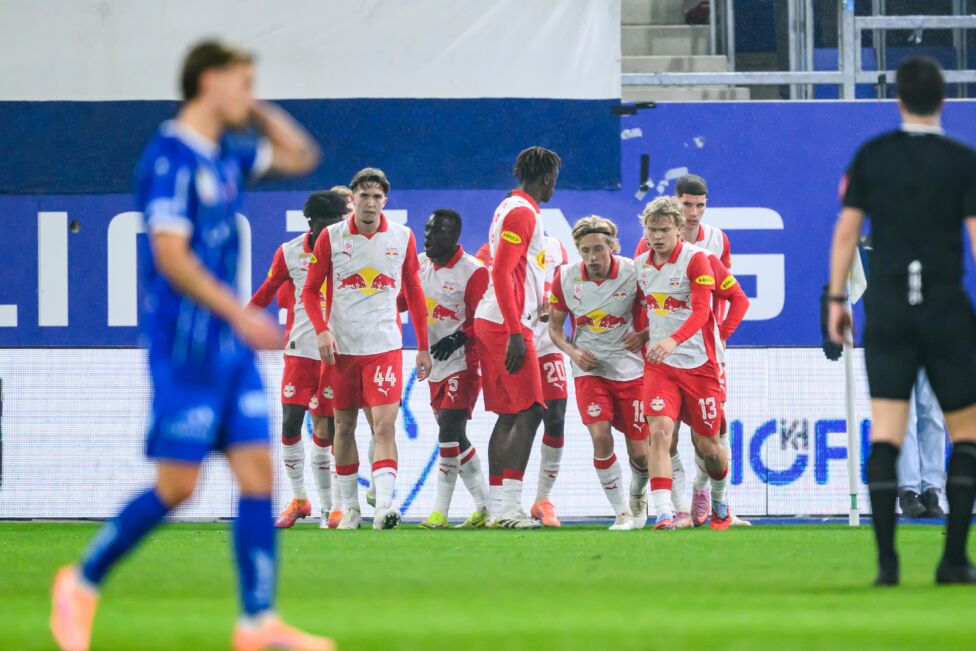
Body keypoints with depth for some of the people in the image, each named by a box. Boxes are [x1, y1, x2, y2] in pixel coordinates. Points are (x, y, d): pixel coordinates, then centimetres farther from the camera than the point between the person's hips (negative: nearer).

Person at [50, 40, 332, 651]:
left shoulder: (225, 156, 13)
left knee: (259, 473, 1)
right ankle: (82, 583, 11)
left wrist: (255, 110, 12)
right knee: (176, 486, -7)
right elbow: (170, 254, -20)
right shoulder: (171, 158, -13)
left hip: (232, 347, 8)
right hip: (186, 344, -8)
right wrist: (240, 314, -25)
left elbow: (300, 156, 27)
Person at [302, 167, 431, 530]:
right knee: (344, 426, 8)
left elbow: (414, 293, 13)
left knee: (384, 425, -14)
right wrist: (322, 330, -10)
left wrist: (423, 347, 12)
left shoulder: (402, 238, 3)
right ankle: (350, 507, 19)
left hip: (385, 347, -1)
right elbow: (310, 290, 6)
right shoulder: (331, 238, 1)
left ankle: (384, 506, -23)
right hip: (342, 347, 1)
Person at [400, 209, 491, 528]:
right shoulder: (420, 264, 8)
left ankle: (440, 510, -11)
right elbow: (401, 302, 14)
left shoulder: (473, 272, -13)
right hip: (436, 365, 8)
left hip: (463, 363, -8)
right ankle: (484, 506, 20)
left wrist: (458, 338, -26)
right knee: (455, 437, 11)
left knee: (449, 432, -14)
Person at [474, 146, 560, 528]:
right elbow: (501, 274, -19)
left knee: (508, 416, 10)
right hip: (507, 325, -10)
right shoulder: (522, 212, -11)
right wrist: (515, 334, -21)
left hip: (493, 323, 10)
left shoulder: (510, 209, 19)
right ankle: (508, 507, -17)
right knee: (528, 413, -11)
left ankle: (497, 506, 9)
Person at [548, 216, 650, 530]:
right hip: (589, 369, 0)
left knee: (640, 452, 4)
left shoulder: (633, 273, -12)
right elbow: (554, 327, 6)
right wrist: (574, 352, -11)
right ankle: (622, 512, -5)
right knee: (600, 436, -20)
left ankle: (638, 493, 39)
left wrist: (643, 335, -17)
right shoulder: (565, 278, -7)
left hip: (630, 369, 0)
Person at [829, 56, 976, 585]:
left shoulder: (871, 156, 4)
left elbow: (846, 228, 3)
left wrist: (837, 298, 10)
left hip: (886, 307, 2)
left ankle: (886, 560, -10)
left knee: (885, 436, 0)